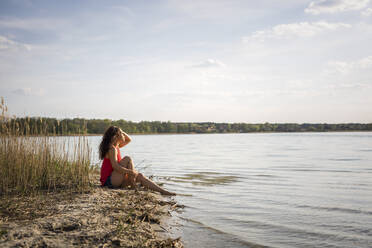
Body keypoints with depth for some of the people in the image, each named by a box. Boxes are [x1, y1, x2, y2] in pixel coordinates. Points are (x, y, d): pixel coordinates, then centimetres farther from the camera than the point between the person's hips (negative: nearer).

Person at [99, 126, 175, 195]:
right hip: (109, 180, -10)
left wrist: (121, 132, 12)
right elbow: (115, 167, -26)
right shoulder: (112, 149, -17)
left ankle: (163, 191, -2)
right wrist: (131, 172, -25)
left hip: (114, 180, 10)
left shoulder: (116, 146, 14)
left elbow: (129, 139, 28)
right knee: (127, 159, -19)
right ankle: (133, 186, -15)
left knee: (139, 176, 0)